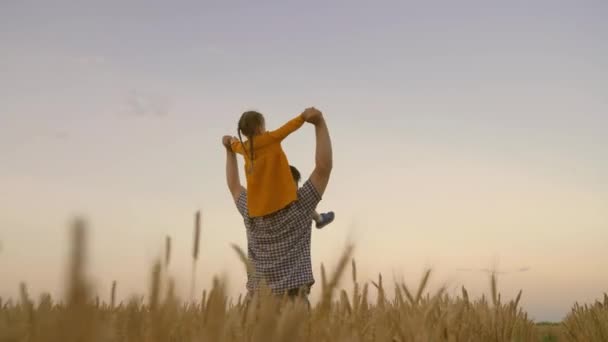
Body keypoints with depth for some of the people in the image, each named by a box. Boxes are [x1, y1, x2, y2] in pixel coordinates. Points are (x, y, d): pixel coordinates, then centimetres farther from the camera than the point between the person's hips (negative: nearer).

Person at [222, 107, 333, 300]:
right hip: (293, 299, -4)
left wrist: (230, 150, 32)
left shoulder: (251, 213, 6)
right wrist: (320, 123, -6)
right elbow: (324, 167, -8)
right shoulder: (298, 208, -5)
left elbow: (234, 186, 25)